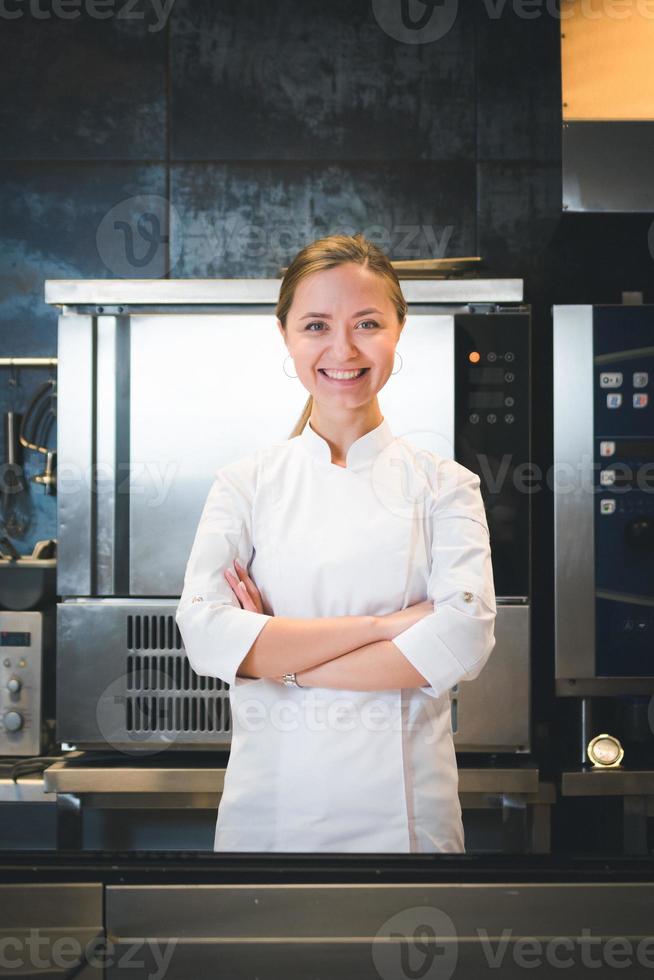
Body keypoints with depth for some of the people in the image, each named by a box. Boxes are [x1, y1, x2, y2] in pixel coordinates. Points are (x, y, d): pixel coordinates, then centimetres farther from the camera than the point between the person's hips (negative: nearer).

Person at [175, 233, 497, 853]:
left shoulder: (443, 484, -1)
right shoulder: (245, 483, 0)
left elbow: (464, 639, -14)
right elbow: (205, 634, -13)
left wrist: (278, 655, -15)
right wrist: (382, 625, -17)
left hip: (404, 800, 0)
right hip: (270, 798, 1)